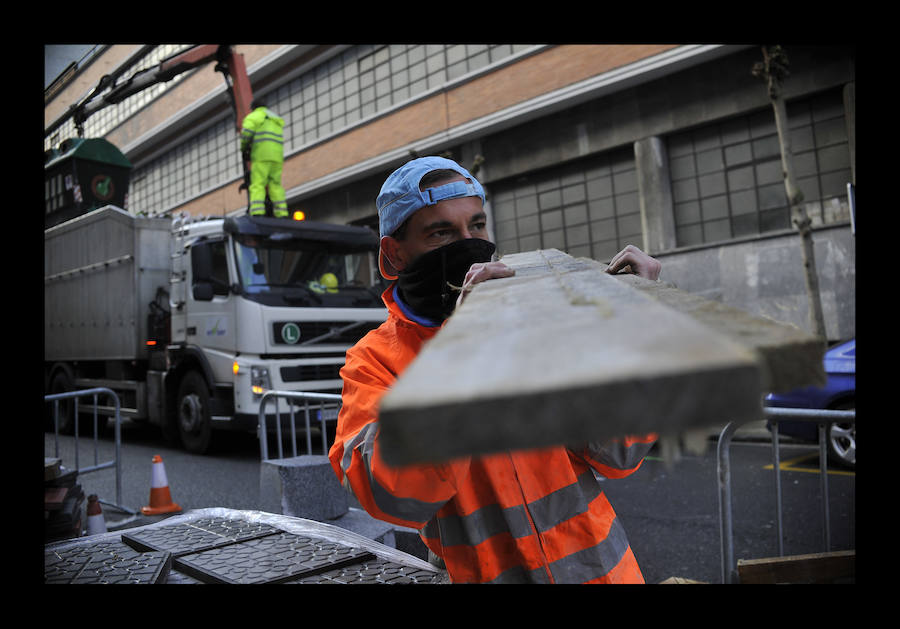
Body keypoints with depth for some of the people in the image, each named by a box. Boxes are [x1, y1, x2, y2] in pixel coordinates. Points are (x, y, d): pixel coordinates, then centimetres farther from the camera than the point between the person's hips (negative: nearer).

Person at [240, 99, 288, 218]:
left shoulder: (254, 116, 6)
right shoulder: (276, 120, 29)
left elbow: (246, 131, -11)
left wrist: (244, 147, 7)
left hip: (262, 155, -6)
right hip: (277, 156, 6)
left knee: (257, 185, -10)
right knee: (276, 186, 5)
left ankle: (257, 214, -25)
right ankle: (282, 214, -8)